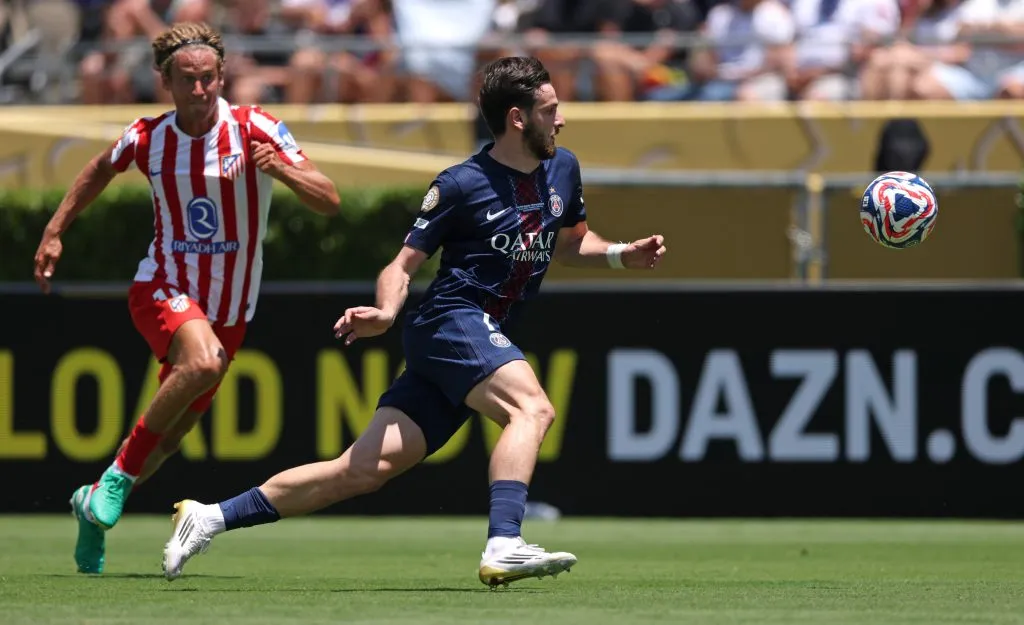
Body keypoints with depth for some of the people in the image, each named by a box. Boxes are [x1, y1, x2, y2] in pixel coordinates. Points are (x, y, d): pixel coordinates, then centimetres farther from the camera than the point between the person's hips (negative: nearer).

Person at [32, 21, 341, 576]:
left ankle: (94, 507, 35)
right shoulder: (146, 139, -5)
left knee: (171, 434, 8)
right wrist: (54, 232, 17)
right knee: (204, 361, -35)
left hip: (229, 312, 2)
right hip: (163, 290, -2)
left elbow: (329, 202, -13)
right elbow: (100, 171, 19)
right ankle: (119, 475, -21)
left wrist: (282, 169, -31)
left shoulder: (256, 130, -10)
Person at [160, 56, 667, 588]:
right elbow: (403, 264, -4)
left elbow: (569, 243, 30)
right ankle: (504, 547, -44)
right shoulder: (461, 185, -8)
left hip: (486, 339, 7)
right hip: (451, 320, -7)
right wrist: (385, 313, -23)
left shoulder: (561, 169, 13)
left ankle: (211, 518, 3)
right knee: (532, 408, -31)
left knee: (368, 468, 0)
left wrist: (621, 255, 11)